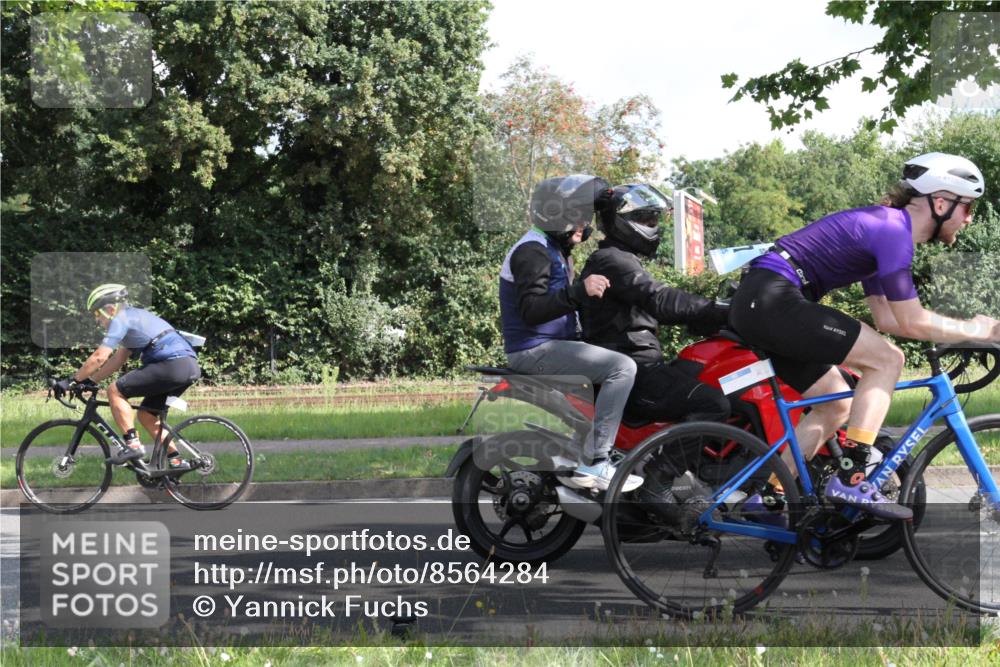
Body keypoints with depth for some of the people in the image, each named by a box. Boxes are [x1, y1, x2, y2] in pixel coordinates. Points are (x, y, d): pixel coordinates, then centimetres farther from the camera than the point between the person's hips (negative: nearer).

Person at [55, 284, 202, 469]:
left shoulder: (121, 319, -2)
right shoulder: (134, 317, 27)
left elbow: (99, 357, -9)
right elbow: (116, 361, 30)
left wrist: (71, 380, -1)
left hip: (173, 364, -10)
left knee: (115, 391, -4)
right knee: (146, 415, 18)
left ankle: (133, 444, -8)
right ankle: (176, 460, 15)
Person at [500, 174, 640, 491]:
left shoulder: (556, 250, 20)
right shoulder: (533, 251, -14)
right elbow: (531, 310, -27)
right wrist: (579, 290, -37)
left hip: (551, 345, 11)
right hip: (534, 350, -11)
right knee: (622, 367, -23)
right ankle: (593, 462, -25)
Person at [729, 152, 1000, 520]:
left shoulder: (881, 226, 20)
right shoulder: (893, 230, -12)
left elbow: (887, 318, 20)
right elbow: (912, 323, -12)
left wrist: (961, 329, 15)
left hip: (755, 304, 11)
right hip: (772, 299, -11)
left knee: (837, 405, 16)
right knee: (887, 359, -11)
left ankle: (768, 500, 16)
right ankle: (850, 480, -12)